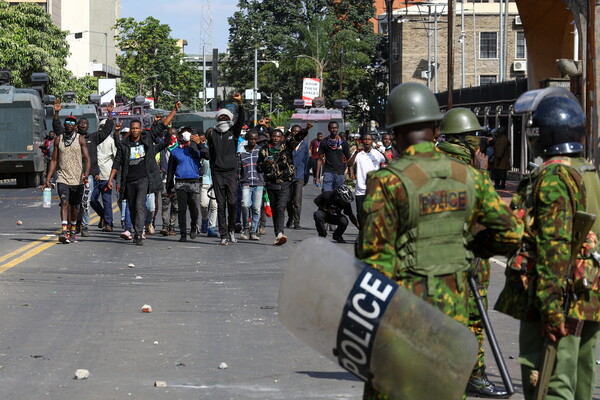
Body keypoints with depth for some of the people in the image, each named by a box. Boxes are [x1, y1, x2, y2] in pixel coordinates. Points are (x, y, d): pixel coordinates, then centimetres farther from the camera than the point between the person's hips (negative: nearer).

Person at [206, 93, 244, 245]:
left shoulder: (233, 132, 8)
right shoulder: (212, 134, 10)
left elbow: (240, 120, -8)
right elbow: (210, 153, 9)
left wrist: (240, 104, -21)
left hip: (231, 172, 0)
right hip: (217, 173, 0)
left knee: (232, 202, -6)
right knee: (221, 205, 1)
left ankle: (231, 229, 14)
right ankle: (224, 234, 3)